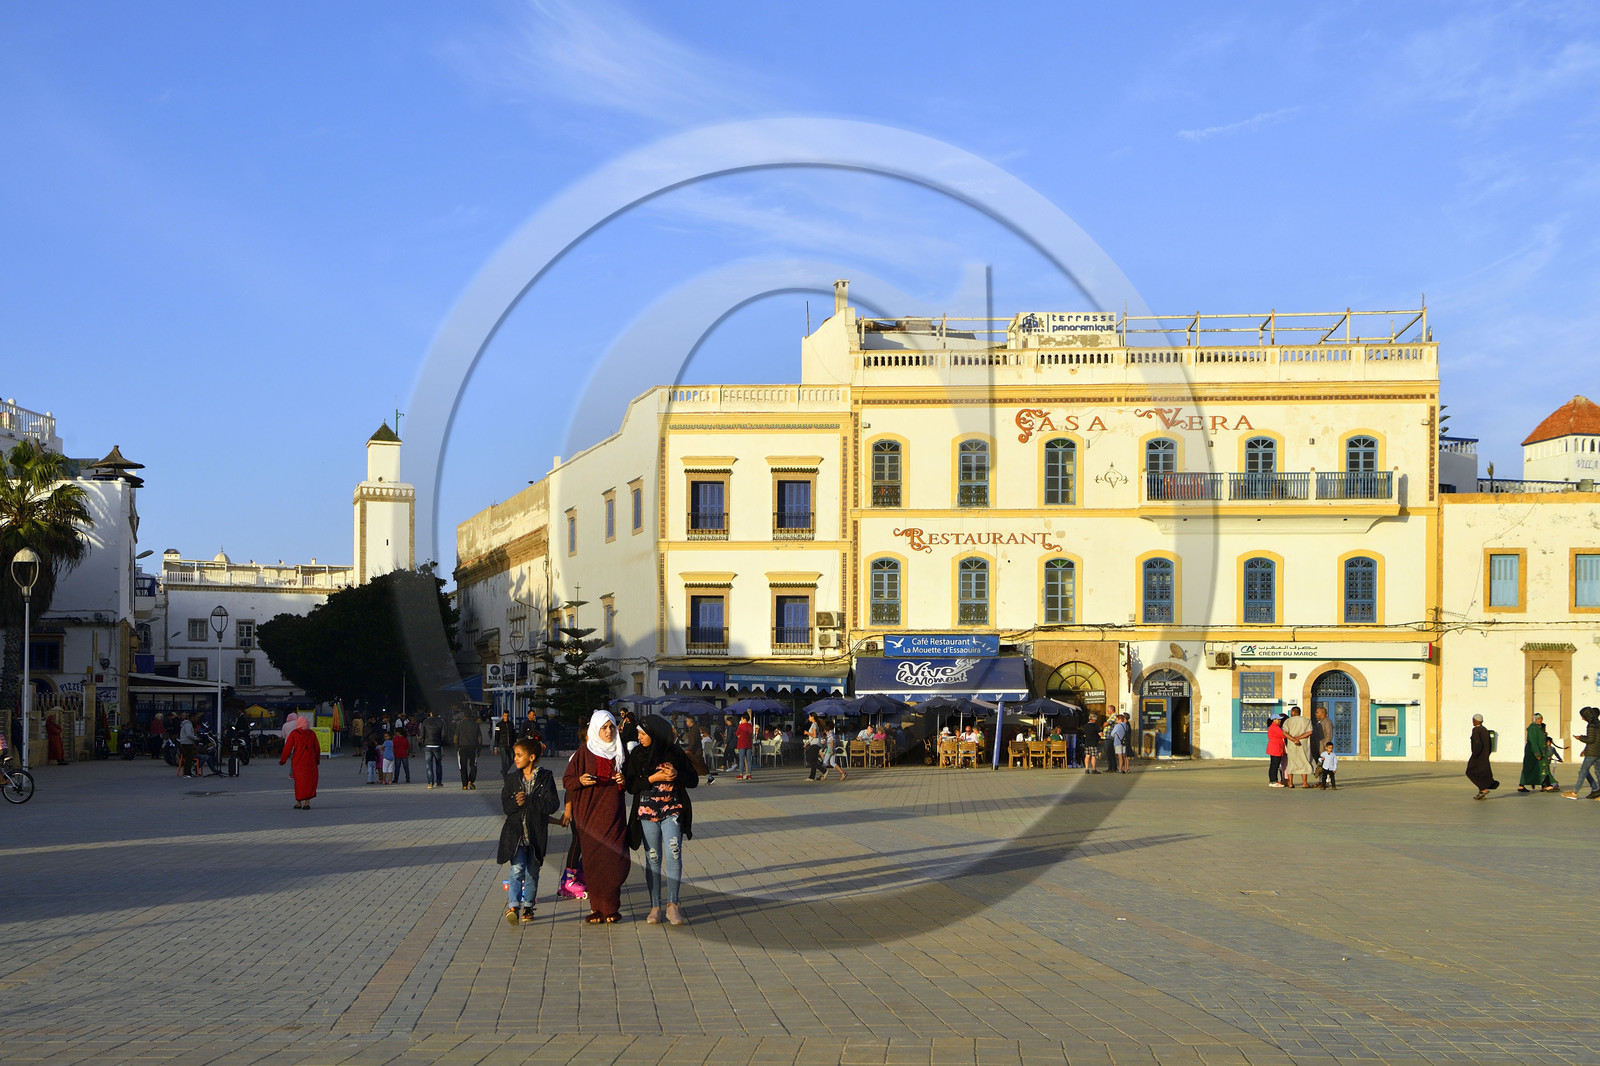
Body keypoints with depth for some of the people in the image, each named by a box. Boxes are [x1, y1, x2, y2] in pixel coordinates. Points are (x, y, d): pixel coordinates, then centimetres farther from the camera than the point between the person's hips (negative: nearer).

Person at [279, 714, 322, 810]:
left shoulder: (293, 734, -7)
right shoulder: (311, 734, 0)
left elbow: (287, 748, -6)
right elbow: (317, 748, 5)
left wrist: (282, 760, 4)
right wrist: (317, 760, 19)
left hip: (297, 762, -1)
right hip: (310, 761, 1)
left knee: (299, 781, 9)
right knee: (309, 781, 7)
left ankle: (299, 803, 13)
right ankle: (307, 802, 2)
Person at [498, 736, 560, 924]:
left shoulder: (545, 777, -2)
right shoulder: (512, 778, 7)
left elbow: (553, 805, -11)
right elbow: (505, 806, 4)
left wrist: (527, 801, -15)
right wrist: (516, 803, -17)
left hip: (537, 834, -1)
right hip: (515, 832, 1)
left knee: (532, 872, 9)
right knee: (517, 869, -14)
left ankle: (528, 907, 23)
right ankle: (513, 906, -22)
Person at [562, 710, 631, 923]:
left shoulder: (620, 752, 10)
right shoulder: (585, 752, 3)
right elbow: (567, 780, 4)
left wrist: (624, 781, -3)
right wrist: (580, 780, -16)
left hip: (614, 814, 1)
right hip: (590, 814, -1)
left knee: (615, 861, -6)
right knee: (593, 861, -3)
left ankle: (610, 907, 4)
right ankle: (597, 907, 4)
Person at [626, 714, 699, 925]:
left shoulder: (674, 752, 0)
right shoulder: (637, 754, 3)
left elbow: (694, 780, 5)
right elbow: (631, 786, -2)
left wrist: (677, 775, -15)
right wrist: (653, 778, -15)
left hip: (672, 812, -1)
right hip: (647, 813, 1)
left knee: (673, 854, -14)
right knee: (653, 859, 4)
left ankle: (672, 904, -9)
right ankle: (655, 906, 11)